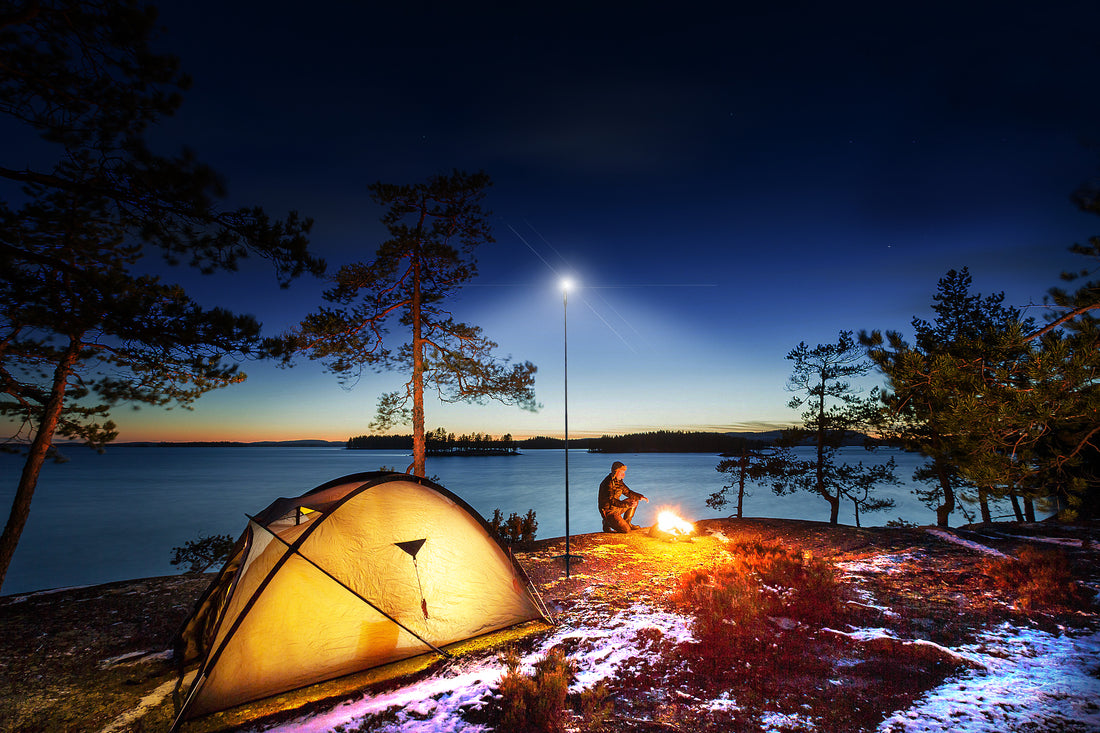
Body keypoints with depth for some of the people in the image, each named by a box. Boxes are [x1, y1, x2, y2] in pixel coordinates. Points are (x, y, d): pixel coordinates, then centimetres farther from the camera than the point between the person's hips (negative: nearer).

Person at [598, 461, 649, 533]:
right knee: (626, 530, -18)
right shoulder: (608, 483, -23)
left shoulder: (618, 481, 6)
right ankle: (607, 524, 3)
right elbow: (611, 501, -29)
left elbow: (628, 492, 15)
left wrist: (640, 497, 1)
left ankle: (627, 523, 15)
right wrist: (627, 504, -37)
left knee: (634, 500, 9)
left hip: (616, 507, 9)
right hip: (609, 511, -9)